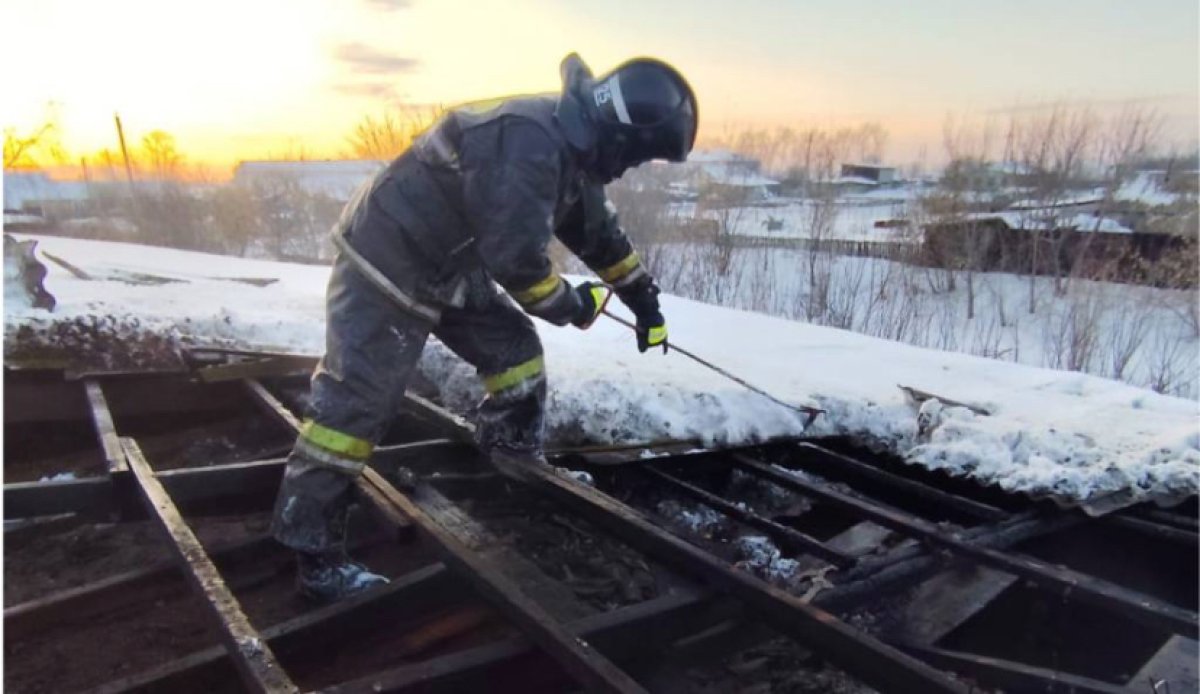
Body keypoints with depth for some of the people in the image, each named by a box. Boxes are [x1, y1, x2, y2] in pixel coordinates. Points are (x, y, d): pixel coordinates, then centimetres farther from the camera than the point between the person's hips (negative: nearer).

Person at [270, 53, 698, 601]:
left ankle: (518, 464, 30)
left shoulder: (572, 146, 4)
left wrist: (645, 301, 23)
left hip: (451, 267, 10)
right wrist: (572, 306, -12)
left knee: (515, 351, 11)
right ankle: (313, 556, 2)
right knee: (358, 401, -8)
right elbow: (515, 257, -30)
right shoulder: (529, 141, -29)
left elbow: (600, 232, 17)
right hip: (388, 265, -9)